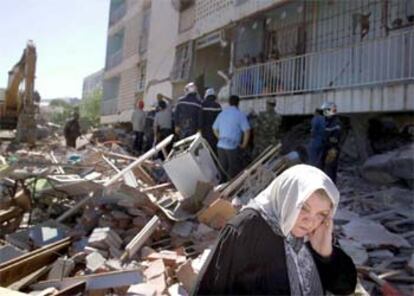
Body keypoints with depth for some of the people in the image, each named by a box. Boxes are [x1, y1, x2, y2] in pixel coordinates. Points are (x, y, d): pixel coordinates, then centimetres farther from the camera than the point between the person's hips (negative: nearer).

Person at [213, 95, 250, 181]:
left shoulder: (222, 113, 11)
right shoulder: (240, 114, -5)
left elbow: (215, 129, 18)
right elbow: (247, 131, -11)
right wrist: (244, 144, 0)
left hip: (220, 146, 5)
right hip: (232, 147, -5)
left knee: (222, 169, 16)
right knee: (235, 169, 6)